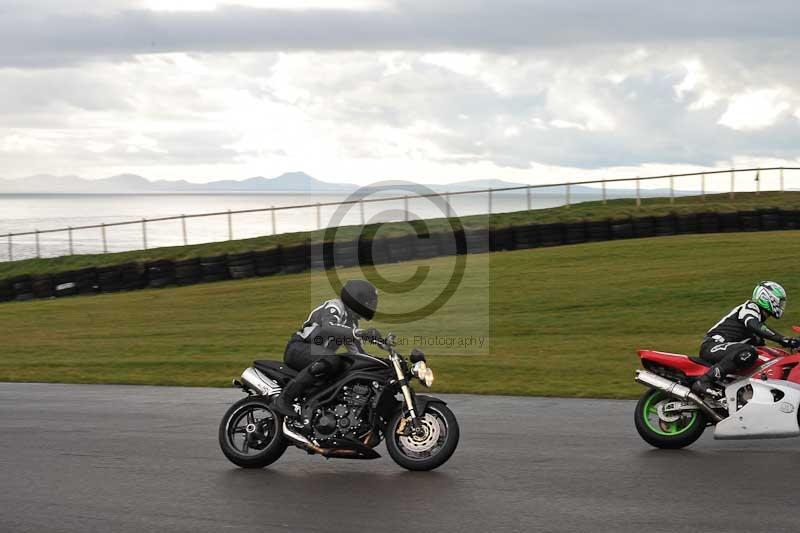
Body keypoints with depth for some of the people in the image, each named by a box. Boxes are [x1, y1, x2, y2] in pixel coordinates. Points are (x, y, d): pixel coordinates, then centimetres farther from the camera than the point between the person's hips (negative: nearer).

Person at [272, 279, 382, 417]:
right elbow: (328, 329, -35)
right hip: (299, 348, -10)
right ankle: (284, 399, -36)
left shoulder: (351, 322, 18)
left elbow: (358, 353, 21)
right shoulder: (334, 307, -12)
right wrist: (359, 333, -48)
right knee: (330, 361, -39)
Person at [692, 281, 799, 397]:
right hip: (712, 345, -11)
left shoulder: (759, 318, 23)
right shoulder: (750, 306, -9)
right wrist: (783, 340, -36)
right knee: (747, 353, -37)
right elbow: (754, 326, -30)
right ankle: (703, 382, -40)